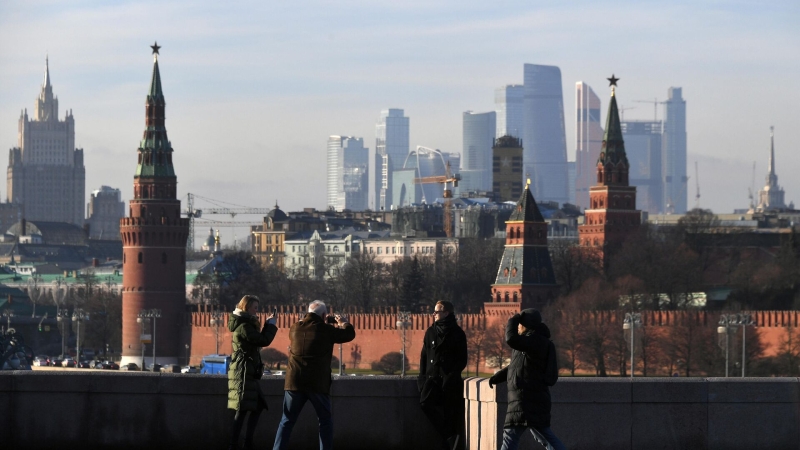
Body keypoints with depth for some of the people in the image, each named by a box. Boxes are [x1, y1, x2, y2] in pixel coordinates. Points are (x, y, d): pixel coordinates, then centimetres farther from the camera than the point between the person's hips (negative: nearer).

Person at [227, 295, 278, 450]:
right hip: (243, 372, -11)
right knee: (242, 408, -13)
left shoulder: (245, 324, 17)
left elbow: (258, 339, 24)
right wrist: (271, 324, -7)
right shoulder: (243, 326, -15)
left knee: (258, 405, 13)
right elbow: (263, 341, -17)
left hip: (248, 372, 11)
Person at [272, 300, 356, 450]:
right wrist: (343, 322, 28)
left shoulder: (295, 329, 7)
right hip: (318, 384, -3)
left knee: (287, 421, 7)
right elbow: (350, 334, 7)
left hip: (295, 382, 3)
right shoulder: (326, 330, -4)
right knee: (326, 421, 10)